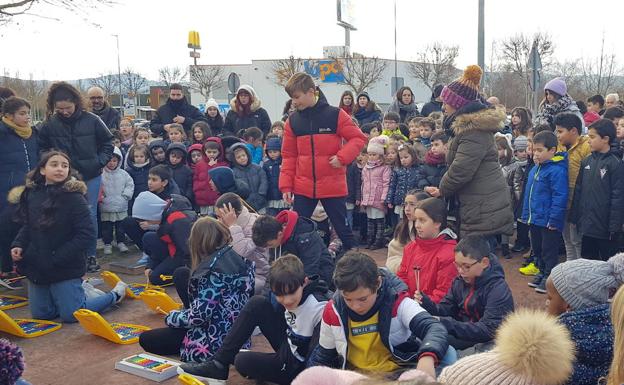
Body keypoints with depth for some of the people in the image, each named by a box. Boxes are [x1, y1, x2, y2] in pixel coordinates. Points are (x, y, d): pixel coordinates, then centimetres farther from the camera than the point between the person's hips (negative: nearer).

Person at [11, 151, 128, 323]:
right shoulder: (32, 193, -1)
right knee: (41, 314, 16)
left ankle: (115, 294, 21)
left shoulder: (74, 197, -17)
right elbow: (27, 226, 13)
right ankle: (77, 291, 38)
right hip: (36, 265, 6)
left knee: (71, 315, 0)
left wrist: (57, 258, -21)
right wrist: (18, 245, -6)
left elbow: (86, 234, -20)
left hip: (66, 267, -6)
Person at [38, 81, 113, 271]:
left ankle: (90, 254, 17)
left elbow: (107, 142, 4)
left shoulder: (91, 120, -7)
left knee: (90, 214, 5)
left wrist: (100, 161, -4)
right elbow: (42, 148, 8)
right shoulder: (49, 125, -5)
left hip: (91, 176, 0)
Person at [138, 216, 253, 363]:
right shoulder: (237, 257, -1)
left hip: (217, 340, -8)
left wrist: (171, 317, -4)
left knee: (146, 340, 3)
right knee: (182, 273, 13)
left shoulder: (212, 269, -25)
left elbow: (200, 315, -25)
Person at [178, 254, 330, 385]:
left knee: (243, 361, -20)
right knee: (257, 304, -8)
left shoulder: (320, 309, -31)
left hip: (303, 367, -7)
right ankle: (218, 364, -2)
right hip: (287, 347, 7)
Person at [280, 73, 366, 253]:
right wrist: (286, 186, 2)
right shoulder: (293, 120, 4)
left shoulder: (335, 115, -6)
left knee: (343, 228, 8)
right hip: (303, 188, 3)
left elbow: (358, 138, -3)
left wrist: (342, 157, -17)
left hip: (333, 186, -3)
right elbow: (289, 156, 8)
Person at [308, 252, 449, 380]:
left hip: (399, 373, -1)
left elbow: (435, 328, -28)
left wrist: (427, 357, -48)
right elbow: (322, 358, 8)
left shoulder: (397, 302, -14)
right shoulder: (333, 312, -6)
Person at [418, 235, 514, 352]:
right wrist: (427, 304, -18)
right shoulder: (460, 281, 0)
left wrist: (445, 324, -33)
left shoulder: (498, 290, -20)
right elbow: (447, 310, 6)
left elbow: (488, 330, -27)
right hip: (462, 335, 6)